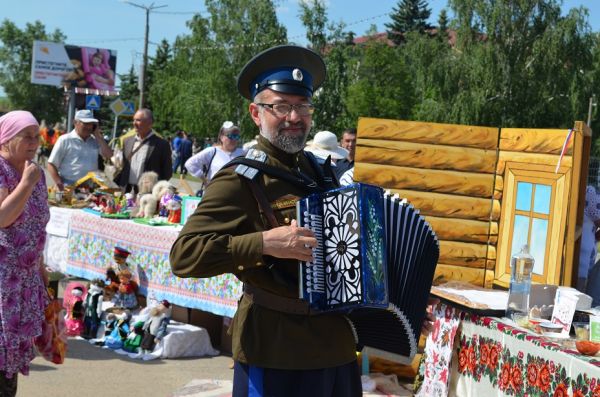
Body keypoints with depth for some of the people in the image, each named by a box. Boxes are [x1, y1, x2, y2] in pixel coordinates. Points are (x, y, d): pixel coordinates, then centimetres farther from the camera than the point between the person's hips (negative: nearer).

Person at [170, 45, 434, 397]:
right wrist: (265, 243, -27)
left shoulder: (320, 172, 11)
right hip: (277, 355, -7)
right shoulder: (241, 179, -11)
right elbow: (184, 255, -21)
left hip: (338, 347, 7)